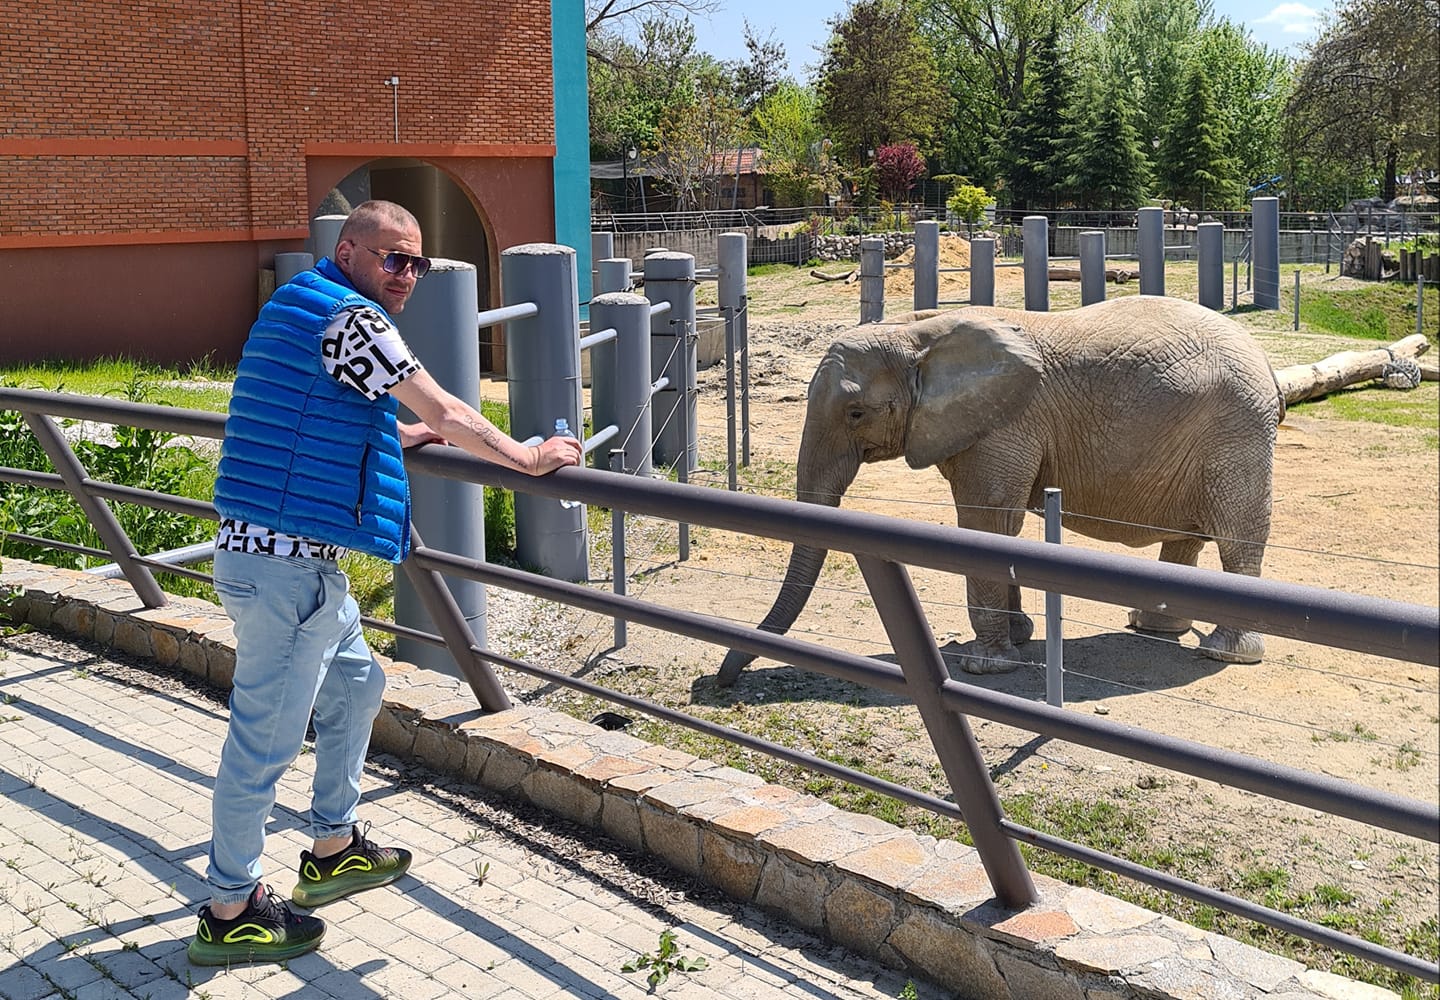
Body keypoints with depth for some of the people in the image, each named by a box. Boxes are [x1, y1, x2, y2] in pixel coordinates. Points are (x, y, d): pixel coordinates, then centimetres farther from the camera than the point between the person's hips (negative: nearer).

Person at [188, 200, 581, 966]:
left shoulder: (298, 304, 17)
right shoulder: (352, 317, -14)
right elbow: (446, 414, -12)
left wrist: (410, 434, 33)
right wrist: (529, 458, -1)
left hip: (296, 558, 11)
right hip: (286, 565, -11)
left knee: (355, 684, 23)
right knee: (265, 738, -1)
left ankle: (333, 850, 36)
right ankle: (231, 913, 12)